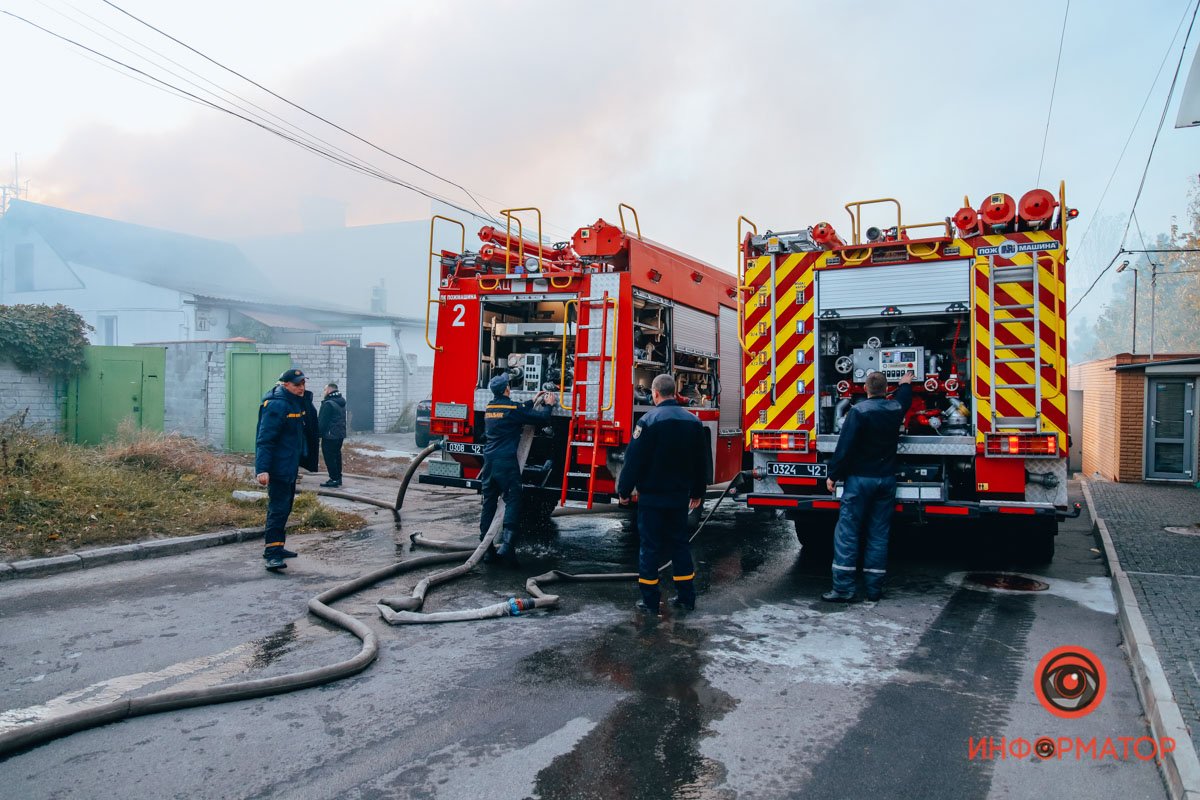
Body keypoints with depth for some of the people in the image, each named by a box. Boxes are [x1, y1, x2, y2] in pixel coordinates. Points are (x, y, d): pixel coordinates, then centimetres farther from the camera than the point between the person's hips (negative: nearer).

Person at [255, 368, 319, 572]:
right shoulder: (276, 405, -17)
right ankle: (272, 554, -11)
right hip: (278, 468, -10)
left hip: (291, 466, 10)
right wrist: (262, 469, -30)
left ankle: (276, 547, 29)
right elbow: (265, 439, -23)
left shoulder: (299, 403, 12)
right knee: (278, 508, -12)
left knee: (284, 507, 17)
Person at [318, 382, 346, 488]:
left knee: (329, 457, -5)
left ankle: (334, 479, -6)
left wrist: (319, 433, -9)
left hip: (330, 435, -9)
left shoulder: (328, 403, -16)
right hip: (340, 434, 9)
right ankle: (338, 478, 20)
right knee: (337, 455, 15)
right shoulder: (341, 402, 14)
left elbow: (322, 421, -16)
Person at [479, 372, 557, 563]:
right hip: (506, 461, -7)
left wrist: (533, 401, 35)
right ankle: (506, 543, -17)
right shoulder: (512, 407, -10)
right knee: (512, 501, -5)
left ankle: (487, 548, 13)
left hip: (489, 461, 7)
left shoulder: (490, 408, 13)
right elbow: (540, 418, -4)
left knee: (489, 504, 9)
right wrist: (548, 405, 15)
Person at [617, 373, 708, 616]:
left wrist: (624, 490, -2)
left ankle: (649, 601, 8)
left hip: (651, 496, -5)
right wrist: (697, 493, 21)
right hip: (680, 496, 5)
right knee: (679, 544, 14)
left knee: (650, 547, 3)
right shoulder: (693, 421, 4)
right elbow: (701, 461, 12)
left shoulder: (649, 420, -13)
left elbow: (634, 459, -13)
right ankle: (686, 597, 19)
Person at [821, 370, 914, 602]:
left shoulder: (859, 411, -12)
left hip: (860, 479, -5)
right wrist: (905, 384, 53)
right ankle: (874, 588, 12)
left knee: (847, 532, -3)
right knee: (879, 534, 9)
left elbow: (845, 446, -16)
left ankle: (843, 588, -5)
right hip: (886, 479, 6)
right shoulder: (895, 409, 6)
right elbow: (903, 399, 32)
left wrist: (833, 475, -8)